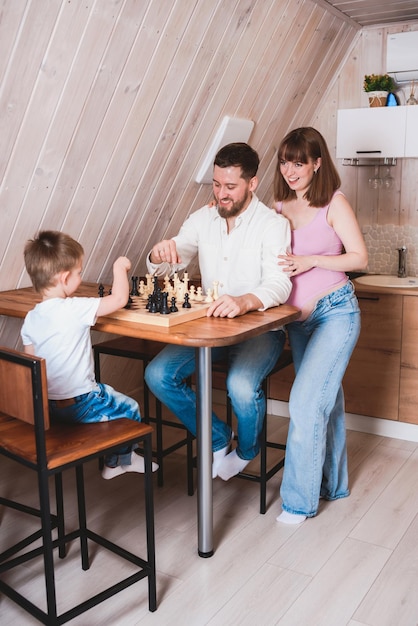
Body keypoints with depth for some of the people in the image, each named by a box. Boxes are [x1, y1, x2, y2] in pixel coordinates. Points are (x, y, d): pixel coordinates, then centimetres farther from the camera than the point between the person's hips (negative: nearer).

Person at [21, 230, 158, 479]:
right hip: (78, 405, -8)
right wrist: (119, 266, -7)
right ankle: (121, 459, 33)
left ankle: (115, 461, 39)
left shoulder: (31, 318, 1)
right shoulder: (73, 309, -23)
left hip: (46, 404, 8)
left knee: (112, 396, 29)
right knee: (129, 408, 14)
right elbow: (119, 299, -23)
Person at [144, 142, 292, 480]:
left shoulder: (273, 224, -11)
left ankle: (247, 450, 6)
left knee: (242, 386, -32)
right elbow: (162, 270, 5)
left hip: (260, 327, -5)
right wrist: (159, 253, -22)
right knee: (158, 374, -15)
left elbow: (279, 284, -25)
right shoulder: (203, 219, 5)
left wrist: (244, 301, -47)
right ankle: (217, 437, 9)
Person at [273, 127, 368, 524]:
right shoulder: (278, 206, 5)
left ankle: (300, 499, 2)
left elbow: (359, 257, -10)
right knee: (326, 398, 18)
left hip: (335, 312, -6)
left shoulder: (334, 203, -9)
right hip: (297, 317, 6)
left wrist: (311, 261, -20)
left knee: (306, 402, -13)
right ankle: (333, 483, 34)